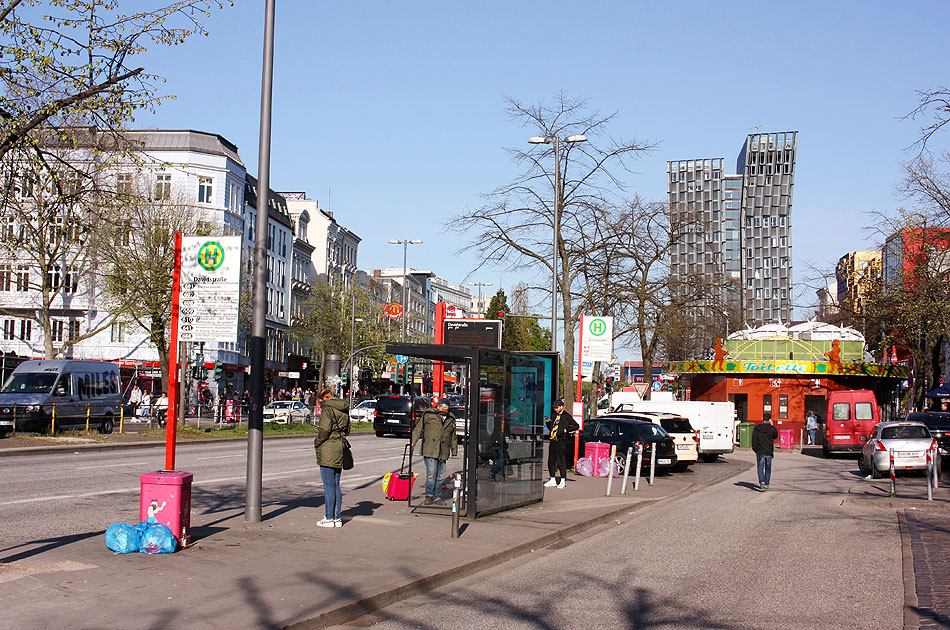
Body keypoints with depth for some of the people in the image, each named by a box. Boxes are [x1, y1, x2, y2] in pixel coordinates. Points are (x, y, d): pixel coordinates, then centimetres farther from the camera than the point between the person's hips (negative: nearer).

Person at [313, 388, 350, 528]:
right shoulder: (344, 410, 14)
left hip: (328, 450, -8)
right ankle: (337, 517, 14)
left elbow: (325, 430, -18)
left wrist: (317, 441, -4)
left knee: (328, 486, -3)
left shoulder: (327, 408, -10)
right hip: (340, 449, 8)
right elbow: (347, 431, 18)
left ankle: (329, 518, 0)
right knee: (336, 485, 12)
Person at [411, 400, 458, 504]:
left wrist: (454, 451, 22)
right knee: (431, 473, -11)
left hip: (443, 452, 4)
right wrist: (413, 442, -2)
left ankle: (437, 497, 15)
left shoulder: (451, 420, 14)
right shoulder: (429, 415, 2)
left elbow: (453, 437, 22)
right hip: (429, 450, -4)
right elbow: (418, 429, 4)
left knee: (440, 476, 6)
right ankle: (429, 495, -1)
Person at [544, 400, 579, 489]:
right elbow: (550, 428, 26)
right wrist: (548, 422, 8)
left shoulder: (567, 416, -4)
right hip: (553, 441, 8)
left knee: (561, 462, -4)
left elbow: (576, 426, -6)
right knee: (551, 461, 10)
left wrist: (566, 430, -14)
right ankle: (553, 480, 19)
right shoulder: (555, 415, 18)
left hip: (561, 442, -7)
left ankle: (563, 481, 2)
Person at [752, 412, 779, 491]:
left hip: (760, 452, -1)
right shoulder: (772, 428, -5)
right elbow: (775, 436, 14)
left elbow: (754, 440, -4)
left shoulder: (757, 428, -3)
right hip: (769, 452, 1)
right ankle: (766, 484, 22)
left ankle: (762, 483, -20)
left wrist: (755, 449, 5)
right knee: (768, 468, 15)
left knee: (760, 468, 0)